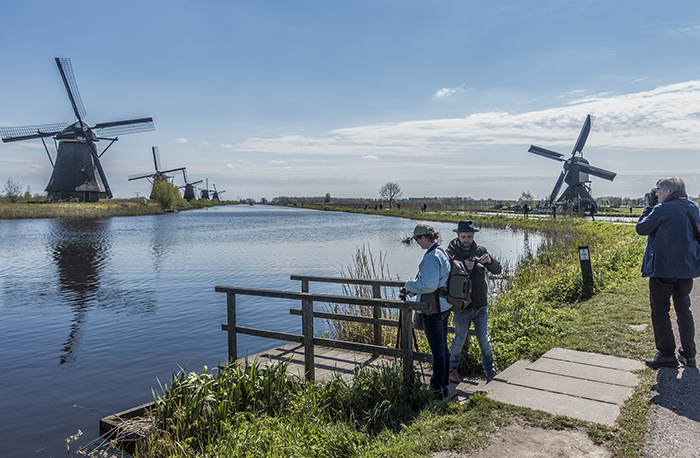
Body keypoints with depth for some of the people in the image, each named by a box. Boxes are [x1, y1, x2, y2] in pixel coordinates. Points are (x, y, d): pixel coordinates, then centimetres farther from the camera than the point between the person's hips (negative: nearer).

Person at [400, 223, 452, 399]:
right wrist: (409, 290, 11)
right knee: (443, 346, 16)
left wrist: (408, 285, -9)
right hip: (444, 306, 10)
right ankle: (444, 384, 27)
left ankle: (438, 388, 10)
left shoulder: (431, 257, -21)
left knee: (437, 348, 0)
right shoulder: (442, 252, 10)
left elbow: (428, 285, -25)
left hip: (433, 309, -10)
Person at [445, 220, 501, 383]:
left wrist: (489, 261, -21)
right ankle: (452, 368, 31)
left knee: (484, 340, 8)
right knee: (460, 339, 9)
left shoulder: (480, 251, 4)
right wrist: (463, 266, -38)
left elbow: (497, 270, 1)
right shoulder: (451, 252, -6)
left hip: (481, 305, 3)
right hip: (462, 306, -2)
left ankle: (490, 372, 22)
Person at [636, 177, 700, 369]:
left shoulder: (662, 209, -15)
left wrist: (649, 207, 3)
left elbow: (641, 228, -9)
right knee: (683, 310, 16)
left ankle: (667, 355, 4)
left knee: (660, 311, 2)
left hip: (663, 268, -7)